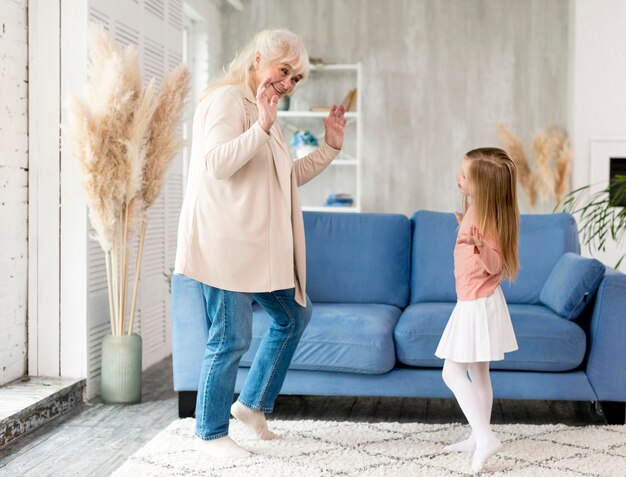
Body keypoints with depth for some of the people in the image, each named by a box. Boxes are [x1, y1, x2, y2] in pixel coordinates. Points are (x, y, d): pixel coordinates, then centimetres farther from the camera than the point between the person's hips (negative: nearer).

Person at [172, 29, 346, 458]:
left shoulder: (264, 111, 20)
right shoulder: (227, 98, -10)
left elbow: (287, 177, 27)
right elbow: (215, 165, -23)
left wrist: (329, 149, 16)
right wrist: (262, 128, -30)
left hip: (262, 245, 10)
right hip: (226, 244, -10)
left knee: (295, 315, 18)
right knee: (231, 339, -3)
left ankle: (252, 402, 30)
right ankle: (212, 434, 15)